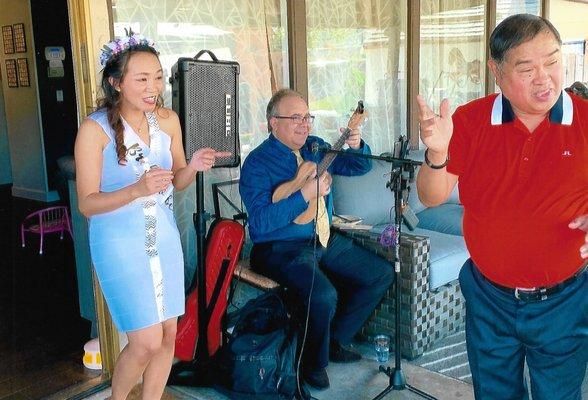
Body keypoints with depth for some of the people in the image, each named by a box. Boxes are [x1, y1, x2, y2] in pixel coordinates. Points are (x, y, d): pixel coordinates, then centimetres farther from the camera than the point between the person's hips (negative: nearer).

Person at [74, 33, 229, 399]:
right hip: (120, 243, -5)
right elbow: (87, 203, -13)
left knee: (168, 335, 9)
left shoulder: (168, 120, 0)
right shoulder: (95, 129, -15)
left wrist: (193, 166, -12)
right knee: (147, 342, -5)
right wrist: (136, 190, -30)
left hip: (164, 237, 5)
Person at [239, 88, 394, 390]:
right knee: (324, 295, -32)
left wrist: (357, 147, -8)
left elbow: (359, 167, 14)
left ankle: (335, 340, 19)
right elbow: (261, 221, -24)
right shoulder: (257, 163, -13)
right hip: (282, 249, -8)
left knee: (382, 274, 6)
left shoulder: (316, 146, 8)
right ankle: (313, 363, 0)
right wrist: (305, 194, -27)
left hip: (326, 240, 8)